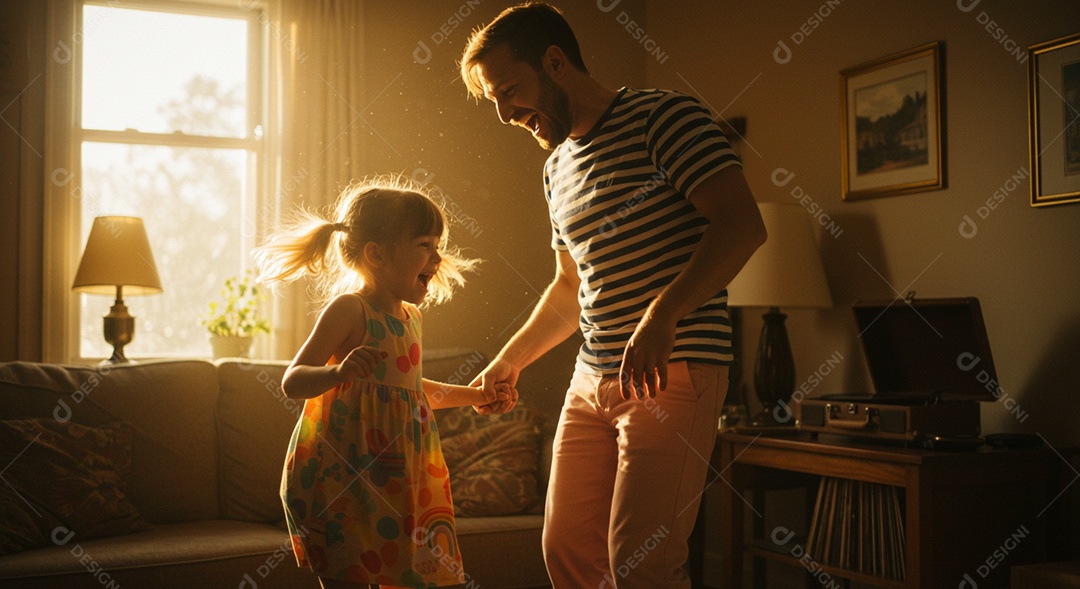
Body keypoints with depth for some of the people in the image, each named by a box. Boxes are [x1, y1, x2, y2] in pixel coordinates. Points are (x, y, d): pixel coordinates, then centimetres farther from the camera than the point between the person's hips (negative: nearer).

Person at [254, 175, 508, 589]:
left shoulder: (410, 316, 12)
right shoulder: (349, 310, -12)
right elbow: (292, 382, -18)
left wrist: (471, 396, 31)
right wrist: (339, 373, -37)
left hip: (398, 480, 8)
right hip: (343, 476, -8)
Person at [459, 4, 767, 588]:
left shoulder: (662, 116, -6)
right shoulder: (557, 167, 19)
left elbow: (743, 223, -17)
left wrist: (662, 315, -27)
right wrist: (509, 361, 25)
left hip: (674, 371, -8)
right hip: (593, 380, 8)